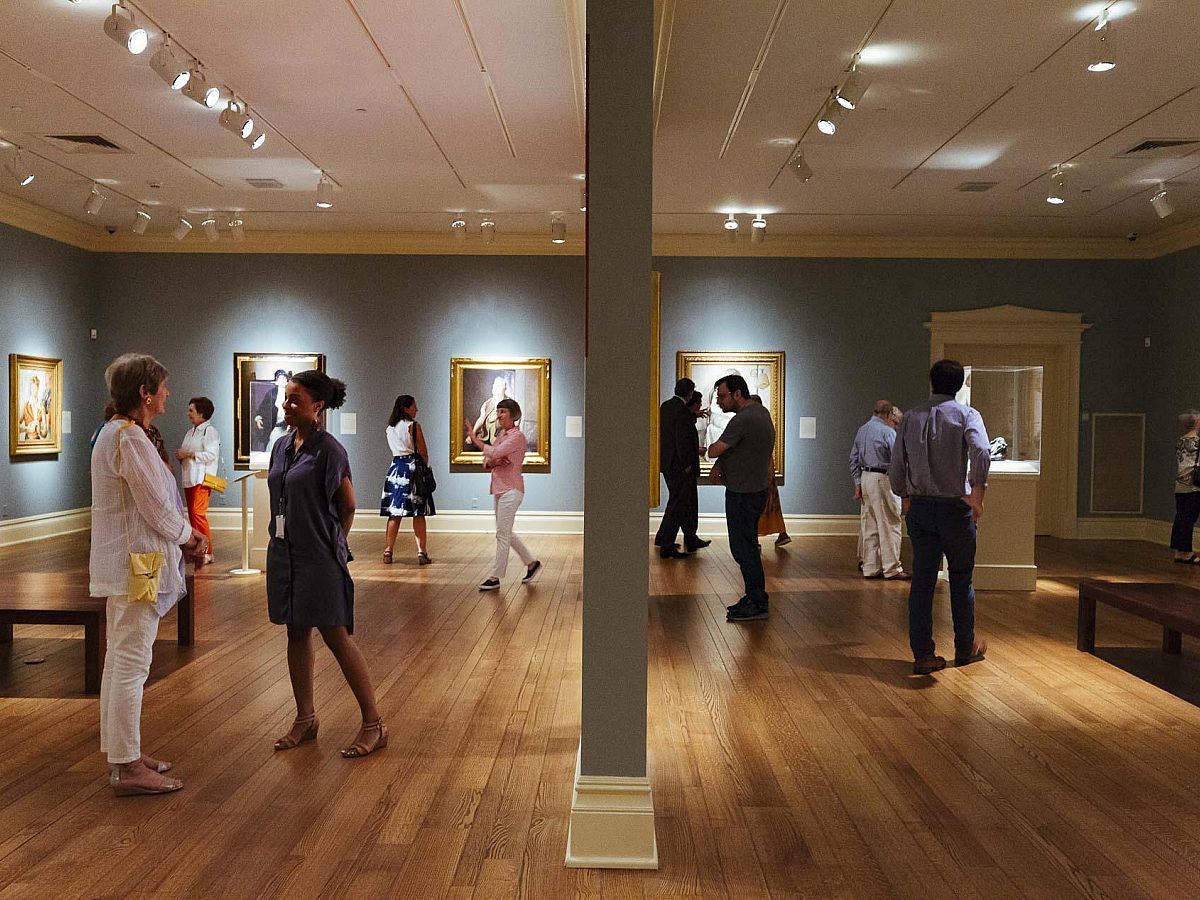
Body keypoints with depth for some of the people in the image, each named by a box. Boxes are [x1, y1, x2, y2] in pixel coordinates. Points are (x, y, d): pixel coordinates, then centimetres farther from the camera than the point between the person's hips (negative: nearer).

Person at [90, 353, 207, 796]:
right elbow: (157, 510, -19)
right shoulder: (131, 439, -19)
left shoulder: (111, 432, 13)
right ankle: (128, 769, 6)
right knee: (131, 664, -3)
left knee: (120, 660, 17)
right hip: (136, 564, -11)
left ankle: (122, 755, 29)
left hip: (120, 563, 11)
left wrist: (183, 536, 10)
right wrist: (191, 537, -1)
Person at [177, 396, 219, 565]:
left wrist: (188, 454, -14)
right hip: (189, 478, 10)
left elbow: (211, 454, -19)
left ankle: (207, 552, -14)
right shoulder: (191, 432, 21)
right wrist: (180, 455, 6)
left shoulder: (210, 431, -8)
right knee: (192, 513, 10)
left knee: (198, 512, -17)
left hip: (202, 479, -10)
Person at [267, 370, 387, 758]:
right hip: (284, 554, 7)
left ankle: (374, 724, 7)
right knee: (297, 634, 14)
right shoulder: (281, 446, 8)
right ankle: (305, 718, 27)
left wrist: (335, 546, 3)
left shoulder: (329, 450, -13)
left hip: (318, 559, -7)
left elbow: (348, 507, -6)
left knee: (336, 636, -3)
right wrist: (280, 542, 11)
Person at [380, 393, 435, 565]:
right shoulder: (413, 425, -7)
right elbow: (423, 452, -6)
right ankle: (422, 553, -1)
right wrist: (426, 467, 9)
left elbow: (396, 448, 13)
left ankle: (388, 552, 8)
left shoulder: (390, 428, 11)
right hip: (413, 466, -6)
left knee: (395, 512, 8)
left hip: (395, 467, 6)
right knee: (418, 513, -2)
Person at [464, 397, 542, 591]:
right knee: (506, 533, 16)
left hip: (511, 490, -9)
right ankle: (531, 563, 29)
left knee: (502, 534, -5)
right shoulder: (501, 434, 14)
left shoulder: (517, 436, -13)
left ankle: (495, 577, 2)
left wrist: (473, 437, -19)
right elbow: (486, 462, 12)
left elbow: (493, 452, -25)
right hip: (499, 489, 9)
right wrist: (493, 461, -10)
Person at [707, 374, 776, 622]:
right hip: (756, 488, 10)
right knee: (747, 547, 16)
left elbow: (713, 451, -20)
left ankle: (757, 603, 0)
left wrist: (712, 446, 3)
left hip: (743, 494, -10)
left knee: (743, 548, -5)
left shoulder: (742, 420, -21)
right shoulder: (761, 411, 12)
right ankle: (755, 597, 24)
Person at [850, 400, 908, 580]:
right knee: (889, 525, -2)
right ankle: (892, 568, 1)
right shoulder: (888, 432, -11)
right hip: (882, 479, -8)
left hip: (865, 478, 8)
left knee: (869, 526, 10)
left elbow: (854, 459, 13)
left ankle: (870, 567, 13)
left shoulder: (862, 430, 12)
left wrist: (857, 484, 14)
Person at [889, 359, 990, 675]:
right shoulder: (966, 415, -5)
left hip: (919, 507, 3)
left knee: (922, 579, 5)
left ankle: (923, 654, 4)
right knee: (961, 578, 12)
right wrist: (977, 492, -17)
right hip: (956, 507, -3)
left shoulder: (911, 417, 5)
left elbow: (895, 468, 6)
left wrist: (904, 496, 22)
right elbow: (981, 452, -25)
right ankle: (965, 648, 25)